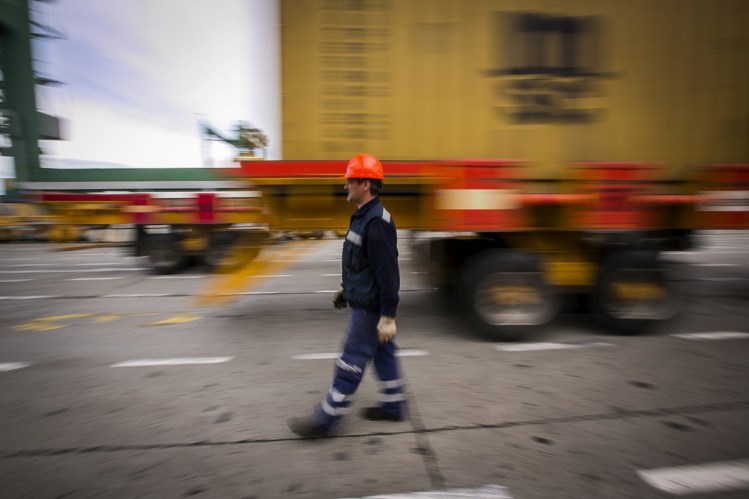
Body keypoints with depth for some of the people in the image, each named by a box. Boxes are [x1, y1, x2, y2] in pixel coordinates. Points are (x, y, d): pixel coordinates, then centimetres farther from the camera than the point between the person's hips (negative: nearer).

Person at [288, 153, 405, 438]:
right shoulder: (363, 216, 11)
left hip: (370, 308, -10)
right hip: (364, 301, 10)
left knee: (351, 362, 2)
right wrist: (346, 290, 23)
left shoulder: (377, 222, -23)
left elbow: (388, 272, -25)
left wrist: (388, 316, -22)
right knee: (382, 353, 19)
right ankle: (393, 406, 35)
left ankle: (326, 419, 16)